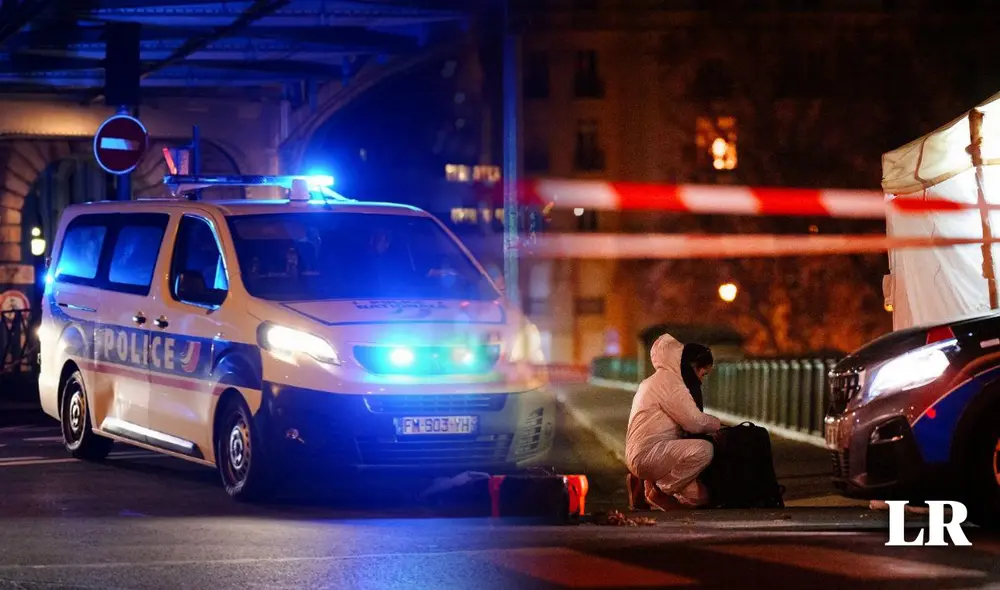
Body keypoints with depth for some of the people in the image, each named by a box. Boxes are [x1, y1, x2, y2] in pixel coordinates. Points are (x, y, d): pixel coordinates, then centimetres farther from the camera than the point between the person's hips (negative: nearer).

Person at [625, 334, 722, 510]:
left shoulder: (658, 380, 25)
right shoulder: (668, 380, -9)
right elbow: (694, 421, -16)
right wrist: (716, 424, 2)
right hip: (647, 454, -11)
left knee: (701, 496, 7)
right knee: (704, 449, -30)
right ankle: (660, 490, -14)